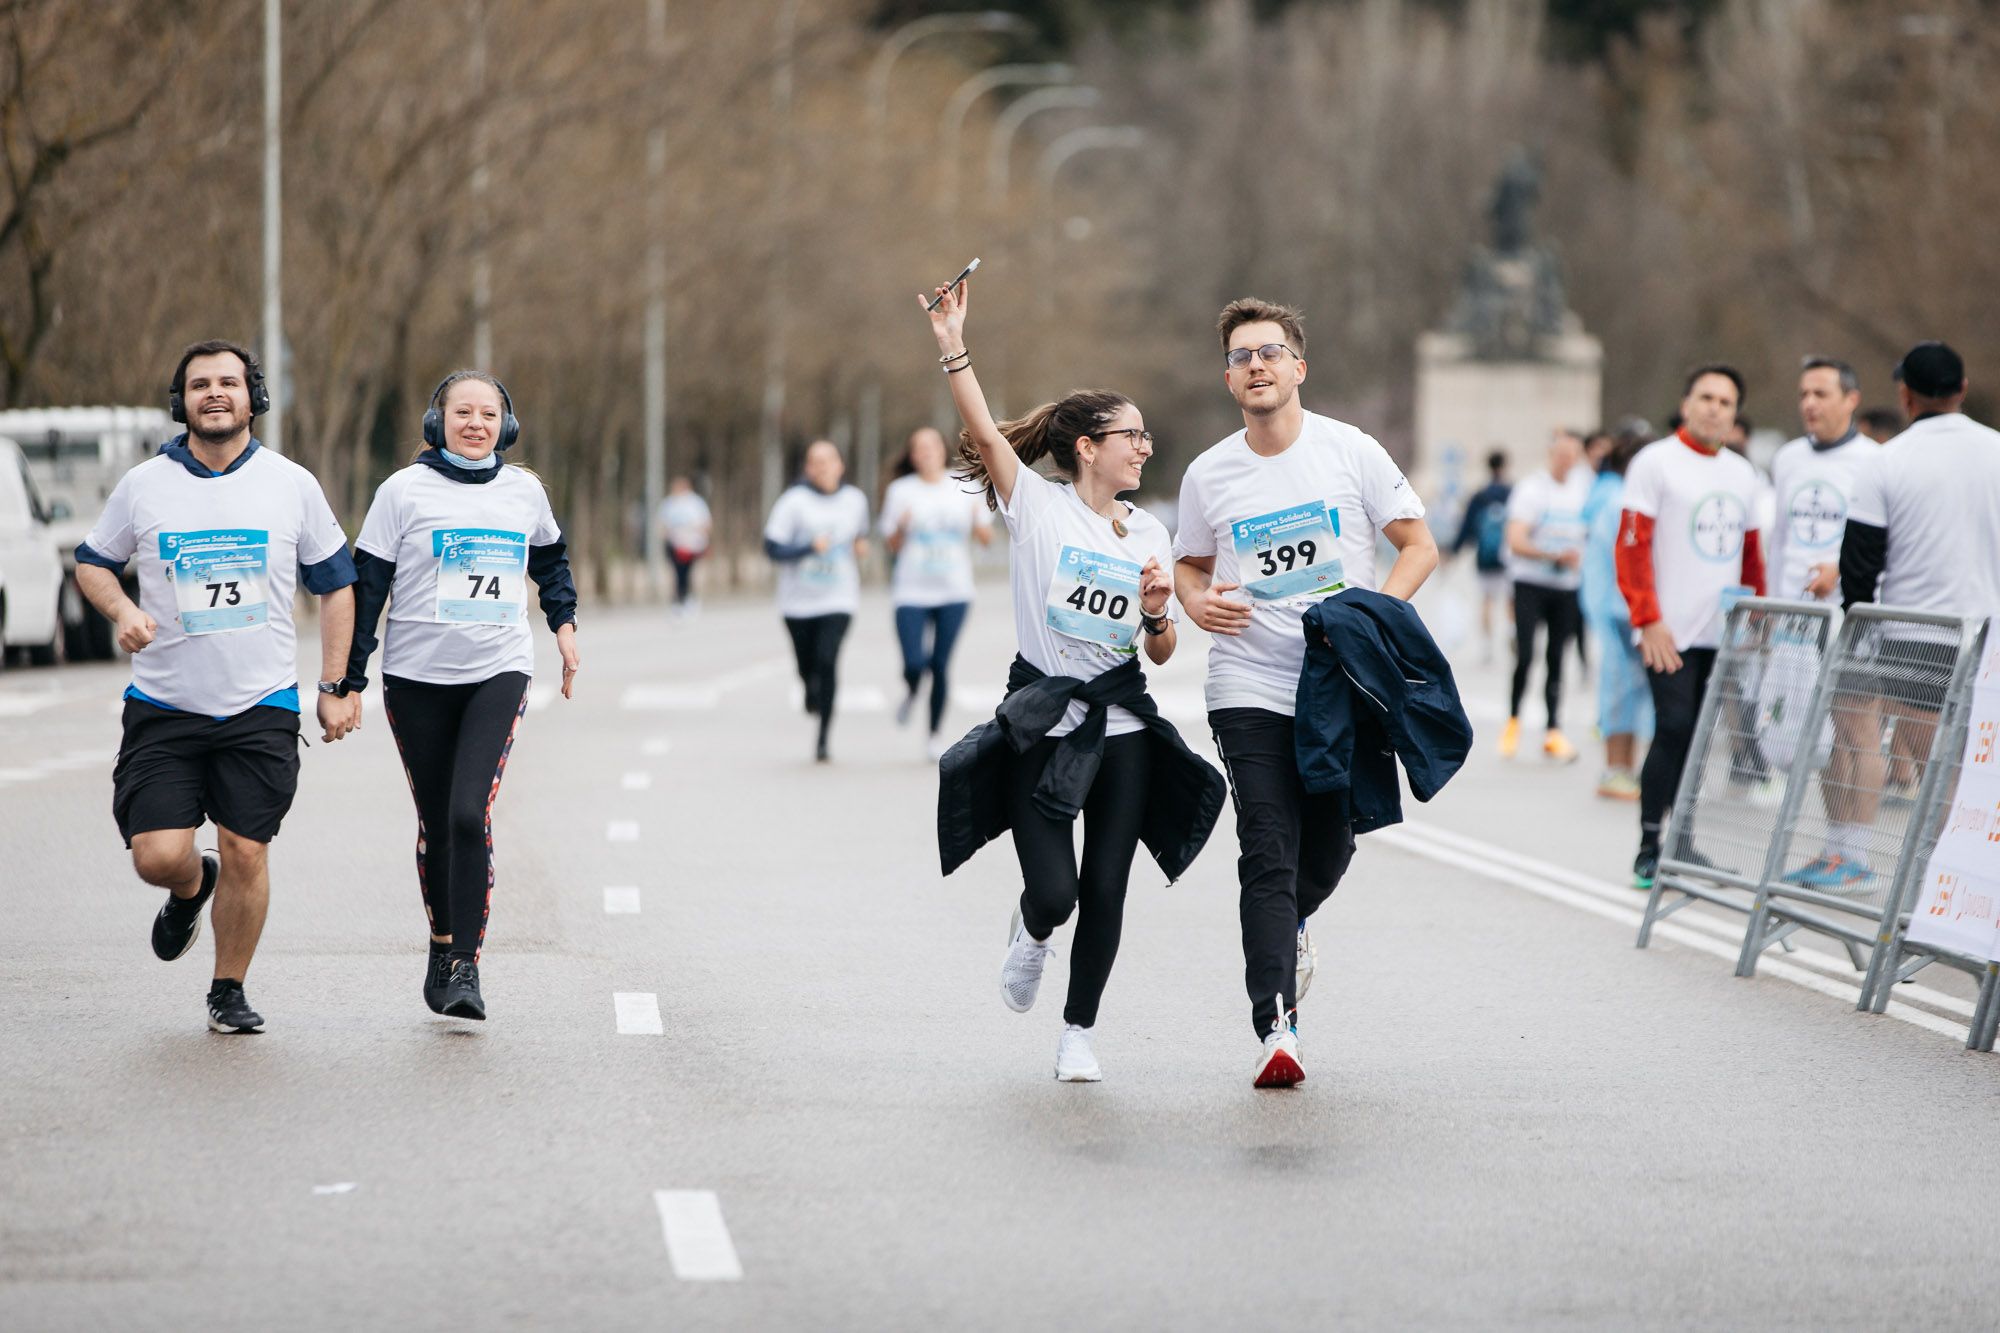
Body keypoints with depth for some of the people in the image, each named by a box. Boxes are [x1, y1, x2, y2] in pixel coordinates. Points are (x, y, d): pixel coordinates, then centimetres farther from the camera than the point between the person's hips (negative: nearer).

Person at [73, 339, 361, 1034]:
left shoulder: (292, 485, 4)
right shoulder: (143, 485, 3)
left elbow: (335, 585, 11)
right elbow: (92, 562, 15)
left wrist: (335, 688, 5)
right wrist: (123, 611, -7)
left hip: (262, 708, 0)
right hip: (163, 707, 0)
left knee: (245, 852, -5)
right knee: (158, 856, -9)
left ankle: (229, 991, 15)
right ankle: (191, 889, 29)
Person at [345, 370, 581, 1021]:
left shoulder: (525, 491, 7)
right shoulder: (405, 491, -2)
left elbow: (551, 560, 28)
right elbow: (366, 587, 0)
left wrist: (564, 625, 19)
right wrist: (348, 680, -3)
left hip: (498, 673, 0)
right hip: (417, 676, 0)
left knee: (470, 814, -16)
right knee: (436, 823, 7)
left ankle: (466, 966, -15)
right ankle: (442, 944, 29)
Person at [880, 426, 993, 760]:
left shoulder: (965, 490, 5)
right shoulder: (901, 491, 3)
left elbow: (986, 538, 8)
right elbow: (892, 545, 6)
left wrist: (979, 520, -12)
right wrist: (901, 525, -15)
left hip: (954, 593, 1)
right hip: (911, 592, -1)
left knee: (941, 664, -2)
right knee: (914, 663, -14)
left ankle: (936, 734, 13)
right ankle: (911, 692, 23)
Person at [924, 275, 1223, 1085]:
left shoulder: (1148, 533, 10)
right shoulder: (1037, 505, -2)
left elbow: (1161, 652, 15)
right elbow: (985, 432, -18)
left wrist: (1156, 613, -7)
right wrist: (953, 348, -29)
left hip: (1122, 728, 4)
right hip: (1042, 728, -4)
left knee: (1105, 890, 1)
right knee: (1054, 891, -10)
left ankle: (1079, 1031, 18)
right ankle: (1032, 930, 27)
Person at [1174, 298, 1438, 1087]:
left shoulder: (1351, 452, -1)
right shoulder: (1208, 475, 5)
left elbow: (1418, 547, 4)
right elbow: (1190, 563, 21)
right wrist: (1197, 601, -3)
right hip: (1251, 688, 0)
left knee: (1331, 845, 10)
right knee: (1268, 856, -11)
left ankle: (1291, 923, 46)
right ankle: (1276, 1029, -16)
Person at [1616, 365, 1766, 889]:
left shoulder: (1742, 474, 14)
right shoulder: (1655, 462, -4)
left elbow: (1751, 555, 21)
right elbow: (1631, 546, -8)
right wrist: (1648, 620, -15)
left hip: (1725, 634, 6)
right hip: (1671, 631, -6)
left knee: (1700, 738, 6)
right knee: (1673, 729, -12)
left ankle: (1683, 844, 14)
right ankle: (1649, 849, -6)